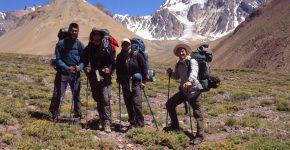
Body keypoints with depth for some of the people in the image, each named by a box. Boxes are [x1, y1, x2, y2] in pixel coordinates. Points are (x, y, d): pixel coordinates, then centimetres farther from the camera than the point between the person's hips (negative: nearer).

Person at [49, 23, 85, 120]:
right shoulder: (61, 43, -4)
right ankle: (53, 114, 7)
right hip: (62, 73, -2)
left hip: (75, 74, 2)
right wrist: (66, 67, -21)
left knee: (76, 95, 9)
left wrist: (80, 66, -17)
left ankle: (78, 115, 23)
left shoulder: (80, 45, 4)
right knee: (58, 94, -4)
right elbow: (58, 59, -5)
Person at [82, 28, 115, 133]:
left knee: (105, 99, -10)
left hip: (105, 77, -3)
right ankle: (102, 118, 29)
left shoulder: (107, 48, -3)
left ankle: (107, 122, -10)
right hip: (93, 77, 4)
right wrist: (86, 68, -7)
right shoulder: (88, 49, 6)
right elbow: (85, 61, 13)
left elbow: (113, 62, -2)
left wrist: (109, 69, -20)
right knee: (98, 99, 12)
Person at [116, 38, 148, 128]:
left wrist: (143, 80, -4)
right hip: (125, 83, 4)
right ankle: (132, 122, 18)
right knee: (128, 103, 6)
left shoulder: (137, 55, -4)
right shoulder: (119, 57, 5)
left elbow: (144, 68, -1)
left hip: (136, 82, -3)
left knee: (136, 102, -12)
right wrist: (119, 79, 9)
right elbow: (118, 69, 18)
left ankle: (140, 122, -2)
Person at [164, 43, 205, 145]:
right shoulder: (178, 64, 9)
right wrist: (171, 73, -3)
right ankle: (175, 125, 27)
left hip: (194, 89, -8)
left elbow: (194, 72, -33)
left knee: (197, 113, -6)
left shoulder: (192, 61, -13)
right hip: (184, 90, 8)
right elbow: (177, 76, 19)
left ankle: (200, 136, 2)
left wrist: (189, 81, -53)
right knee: (169, 104, 11)